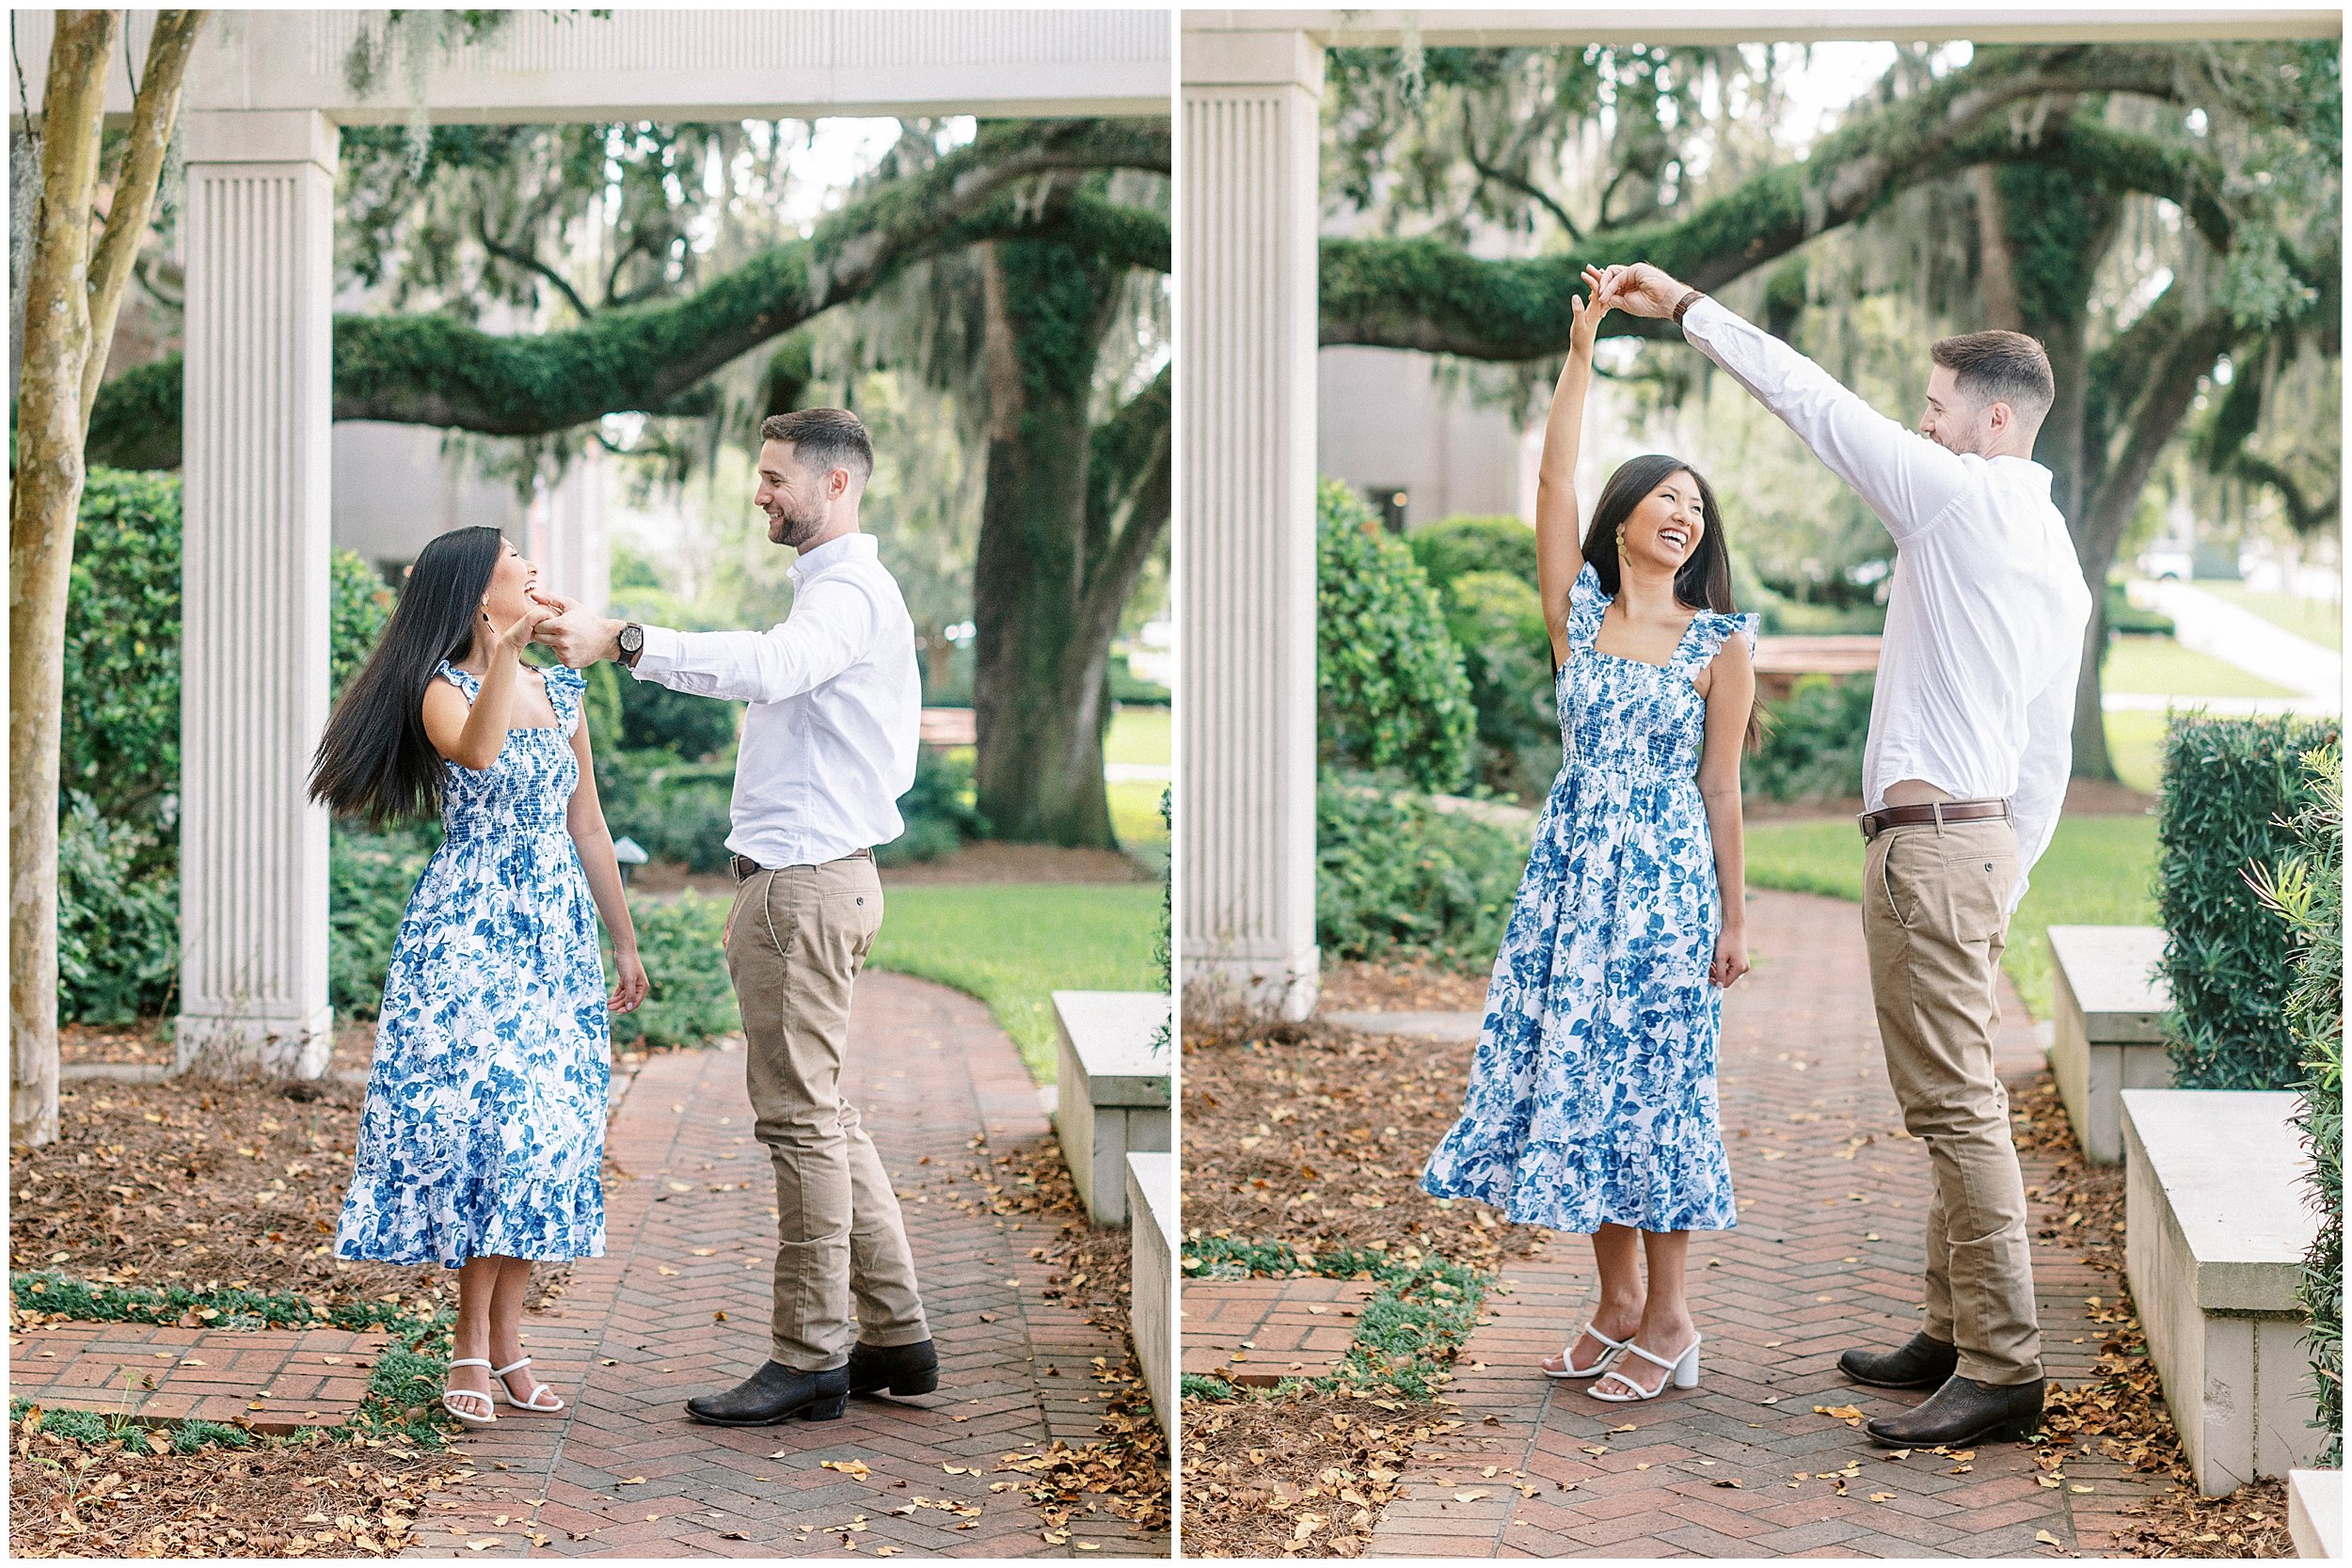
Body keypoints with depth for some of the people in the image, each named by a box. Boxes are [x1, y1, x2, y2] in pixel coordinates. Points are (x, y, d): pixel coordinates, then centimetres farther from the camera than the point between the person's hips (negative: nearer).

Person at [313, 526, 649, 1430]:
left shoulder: (561, 693, 13)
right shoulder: (443, 689, -5)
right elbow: (475, 752, -30)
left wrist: (624, 941, 18)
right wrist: (503, 651, -37)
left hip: (556, 934, 6)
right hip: (469, 934, -6)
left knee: (549, 1131, 1)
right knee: (488, 1118, -12)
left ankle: (504, 1341, 7)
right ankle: (473, 1348, -6)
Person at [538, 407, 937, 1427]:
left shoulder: (848, 592, -15)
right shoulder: (834, 588, 21)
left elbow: (768, 664, -35)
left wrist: (625, 641, -43)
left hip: (804, 884, -11)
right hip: (799, 876, 11)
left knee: (800, 1116, -7)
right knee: (822, 1115, 14)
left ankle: (810, 1358, -3)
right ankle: (894, 1337, 18)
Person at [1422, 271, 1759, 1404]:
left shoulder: (1721, 645, -1)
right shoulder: (1580, 615, 5)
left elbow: (1719, 789, 0)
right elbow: (1554, 482, -4)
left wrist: (1734, 918, 0)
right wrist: (1582, 349, -9)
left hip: (1666, 879, -3)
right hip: (1572, 868, 3)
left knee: (1652, 1086, -1)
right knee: (1573, 1072, 6)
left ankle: (1667, 1319, 8)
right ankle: (1617, 1299, 18)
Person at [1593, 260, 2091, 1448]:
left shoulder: (1958, 497, -9)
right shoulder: (2057, 556, 17)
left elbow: (1812, 400, -7)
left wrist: (1686, 309, 1)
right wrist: (2005, 882, 23)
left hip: (1929, 837, -10)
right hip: (1984, 835, 10)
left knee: (1954, 1103, -10)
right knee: (1956, 1103, 14)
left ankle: (2001, 1371, -10)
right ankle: (1957, 1335, 20)